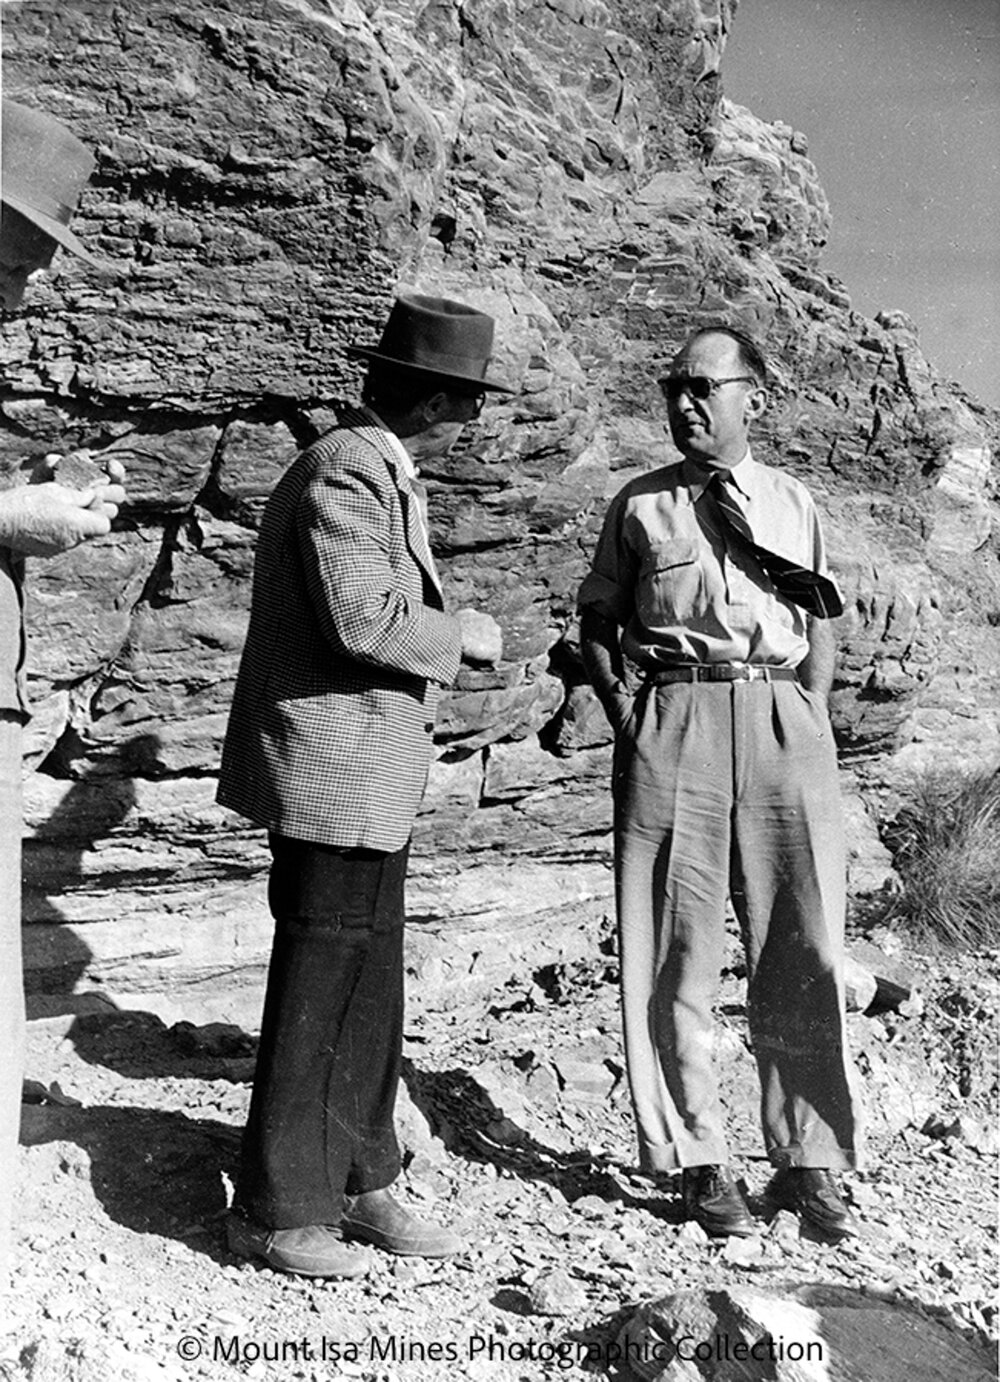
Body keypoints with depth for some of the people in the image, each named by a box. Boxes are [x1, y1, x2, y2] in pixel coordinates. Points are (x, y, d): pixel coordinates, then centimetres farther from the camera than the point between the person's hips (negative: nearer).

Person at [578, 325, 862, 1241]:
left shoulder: (795, 502, 15)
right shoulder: (640, 505, 11)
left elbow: (822, 627, 17)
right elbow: (597, 623, 13)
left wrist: (811, 719, 2)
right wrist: (625, 715, -1)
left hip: (784, 723, 1)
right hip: (673, 721, -1)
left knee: (803, 950, 3)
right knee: (677, 951, 1)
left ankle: (808, 1163, 17)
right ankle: (699, 1162, 14)